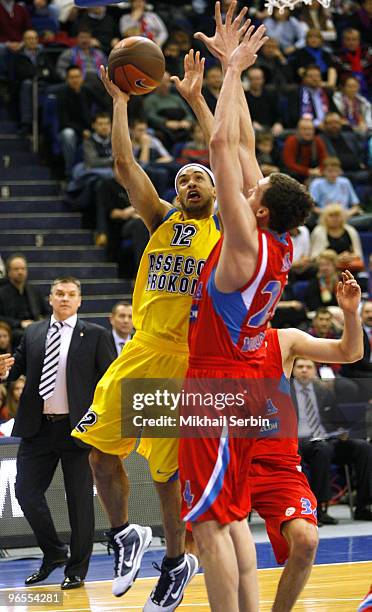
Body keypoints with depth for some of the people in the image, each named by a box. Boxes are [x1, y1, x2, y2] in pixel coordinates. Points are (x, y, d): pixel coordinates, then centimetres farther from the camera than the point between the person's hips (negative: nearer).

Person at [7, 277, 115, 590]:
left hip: (77, 429, -3)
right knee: (26, 491, 1)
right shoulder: (33, 333, 11)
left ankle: (77, 569, 13)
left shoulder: (95, 335, 1)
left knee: (79, 499, 2)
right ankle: (54, 553, 21)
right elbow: (17, 367, 11)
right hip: (38, 428, 4)